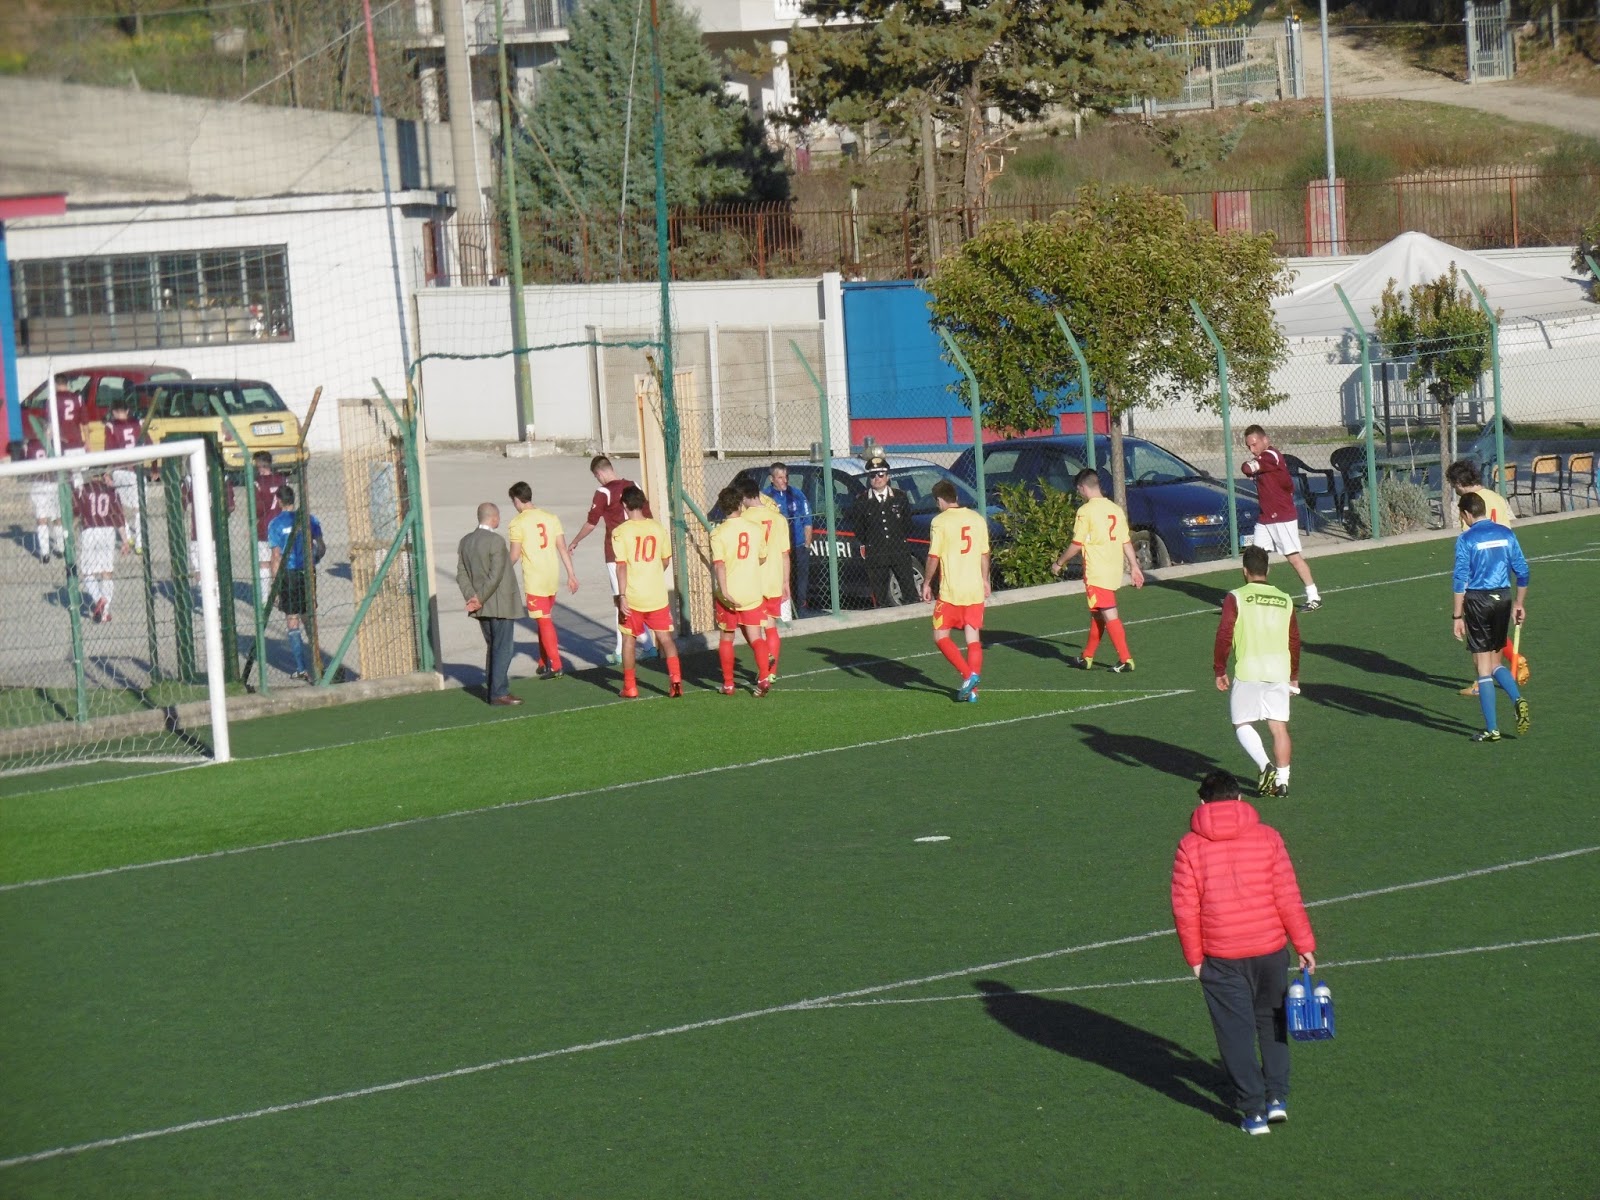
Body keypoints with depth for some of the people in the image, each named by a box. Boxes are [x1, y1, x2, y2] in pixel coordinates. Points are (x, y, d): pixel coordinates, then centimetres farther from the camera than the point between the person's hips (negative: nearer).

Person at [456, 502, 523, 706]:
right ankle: (499, 693, -5)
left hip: (482, 606, 8)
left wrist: (472, 597, -4)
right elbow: (496, 575, -21)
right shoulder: (495, 541, -16)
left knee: (492, 647, 19)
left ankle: (491, 689, 22)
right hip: (501, 605, -8)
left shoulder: (465, 542, 8)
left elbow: (462, 574, 4)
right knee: (502, 648, -4)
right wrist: (480, 599, -14)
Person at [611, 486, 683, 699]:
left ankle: (630, 687, 15)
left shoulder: (620, 532, -9)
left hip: (632, 596, -2)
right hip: (657, 594, 2)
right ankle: (675, 678, -10)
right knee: (665, 638, 6)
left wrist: (623, 596, -14)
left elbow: (621, 565, -15)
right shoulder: (658, 528, 3)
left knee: (628, 638, 12)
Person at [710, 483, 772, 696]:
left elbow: (719, 564, -20)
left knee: (726, 638, 12)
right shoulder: (754, 529, 1)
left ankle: (728, 684, 16)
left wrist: (724, 591, -25)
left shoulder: (719, 533, -9)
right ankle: (764, 677, -16)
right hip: (753, 592, 2)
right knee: (755, 636, 3)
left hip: (728, 595, -2)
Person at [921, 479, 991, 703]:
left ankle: (967, 675, -11)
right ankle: (973, 688, 5)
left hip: (950, 591, -5)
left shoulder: (940, 521, -9)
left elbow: (934, 557, -10)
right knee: (974, 639, 9)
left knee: (941, 636, 6)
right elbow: (985, 554, 12)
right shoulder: (977, 519, 6)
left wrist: (926, 583, 1)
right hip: (975, 590, 5)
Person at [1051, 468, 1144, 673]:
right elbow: (1126, 542, 11)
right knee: (1097, 615, 17)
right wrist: (1134, 567, 17)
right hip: (1114, 571, 7)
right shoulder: (1115, 508, 8)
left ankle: (1126, 659, -9)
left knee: (1109, 616, -6)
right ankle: (1087, 658, 26)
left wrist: (1059, 563, 1)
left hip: (1096, 573, -7)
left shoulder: (1086, 511, -12)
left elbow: (1076, 545, -12)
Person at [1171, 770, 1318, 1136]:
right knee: (1272, 1022, 21)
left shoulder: (1190, 847, -5)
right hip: (1270, 948, 1)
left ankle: (1254, 1111, 5)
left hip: (1221, 956, -1)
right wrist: (1304, 945, 3)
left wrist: (1195, 957, 4)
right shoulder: (1267, 838, -3)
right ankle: (1277, 1098, 19)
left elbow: (1185, 910, -6)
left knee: (1236, 1033, 6)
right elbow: (1288, 897, -5)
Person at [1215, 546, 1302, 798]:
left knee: (1242, 723, 7)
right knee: (1279, 727, 8)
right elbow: (1295, 640, 16)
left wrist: (1219, 670, 1)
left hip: (1248, 671, -3)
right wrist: (1294, 676, 26)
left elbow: (1224, 635, -8)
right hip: (1280, 670, 4)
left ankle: (1265, 766, -13)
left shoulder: (1236, 598, -2)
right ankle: (1282, 780, 5)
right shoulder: (1285, 600, 11)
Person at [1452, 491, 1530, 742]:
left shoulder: (1466, 539, -8)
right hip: (1503, 598, 4)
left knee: (1483, 666, 2)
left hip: (1477, 601, -4)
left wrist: (1457, 616, -9)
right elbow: (1522, 571, 8)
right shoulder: (1506, 534, 6)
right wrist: (1519, 604, 18)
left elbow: (1460, 580, -11)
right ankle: (1518, 699, -8)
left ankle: (1492, 728, 1)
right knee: (1495, 662, 18)